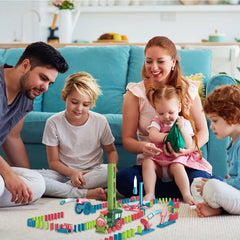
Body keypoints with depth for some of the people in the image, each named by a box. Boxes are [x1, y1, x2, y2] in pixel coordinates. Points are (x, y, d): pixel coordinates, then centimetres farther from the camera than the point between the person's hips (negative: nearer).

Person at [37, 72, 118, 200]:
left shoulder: (100, 121, -4)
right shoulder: (53, 122, -6)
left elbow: (111, 150, 9)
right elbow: (53, 161, -3)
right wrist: (72, 173, -23)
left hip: (93, 173, 0)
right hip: (65, 172, 0)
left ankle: (61, 189, -25)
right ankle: (87, 193, -32)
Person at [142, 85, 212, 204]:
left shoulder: (184, 123, 0)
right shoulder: (157, 122, 4)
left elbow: (188, 145, -11)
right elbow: (152, 136, -19)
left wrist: (182, 129, -21)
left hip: (177, 159, -2)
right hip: (158, 159, 2)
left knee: (177, 166, -34)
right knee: (147, 162, -26)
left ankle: (186, 194, -30)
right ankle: (149, 194, -27)